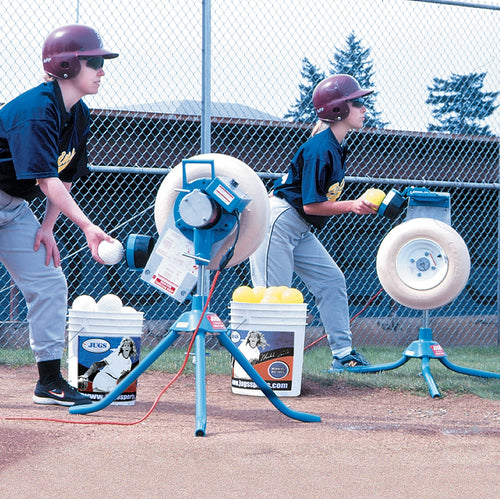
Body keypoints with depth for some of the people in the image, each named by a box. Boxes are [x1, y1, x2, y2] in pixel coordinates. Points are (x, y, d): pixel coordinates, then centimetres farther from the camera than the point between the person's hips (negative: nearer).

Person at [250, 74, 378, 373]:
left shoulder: (336, 147, 10)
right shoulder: (321, 149, -21)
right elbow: (311, 204, -21)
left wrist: (359, 205, 6)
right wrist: (351, 205, -20)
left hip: (301, 231, 10)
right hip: (278, 221, -10)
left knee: (332, 281, 7)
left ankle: (343, 354, 11)